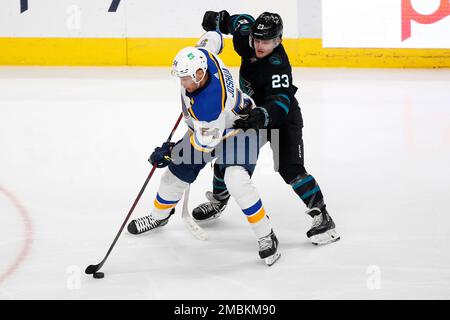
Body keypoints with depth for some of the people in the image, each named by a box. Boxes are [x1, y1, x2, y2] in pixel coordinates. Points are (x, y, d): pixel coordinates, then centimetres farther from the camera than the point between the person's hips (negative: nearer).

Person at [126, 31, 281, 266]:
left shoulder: (209, 102, -42)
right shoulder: (201, 55, -24)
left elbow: (206, 142, -30)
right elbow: (214, 36, -1)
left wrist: (171, 151, -23)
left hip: (237, 128, -9)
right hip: (204, 126, 9)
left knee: (237, 180, -28)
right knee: (177, 171, 12)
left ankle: (266, 236, -14)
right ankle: (159, 216, 39)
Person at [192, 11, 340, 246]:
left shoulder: (278, 65, -34)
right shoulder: (248, 42, -14)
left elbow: (280, 104, -44)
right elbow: (243, 22, 10)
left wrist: (261, 116, -61)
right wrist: (219, 19, -2)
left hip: (283, 119, -7)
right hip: (253, 113, 7)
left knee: (289, 169, -21)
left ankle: (321, 216, -15)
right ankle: (218, 200, 34)